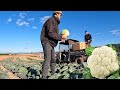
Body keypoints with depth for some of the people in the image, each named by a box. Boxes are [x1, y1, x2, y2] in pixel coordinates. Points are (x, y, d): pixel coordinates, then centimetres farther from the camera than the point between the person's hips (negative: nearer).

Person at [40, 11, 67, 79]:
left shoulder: (55, 23, 22)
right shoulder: (51, 21, -9)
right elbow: (50, 33, -23)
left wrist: (60, 39, 6)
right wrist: (61, 36, -20)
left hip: (51, 44, 10)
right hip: (47, 42, -10)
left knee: (53, 60, 12)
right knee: (47, 59, -16)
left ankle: (53, 74, 22)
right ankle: (44, 77, -14)